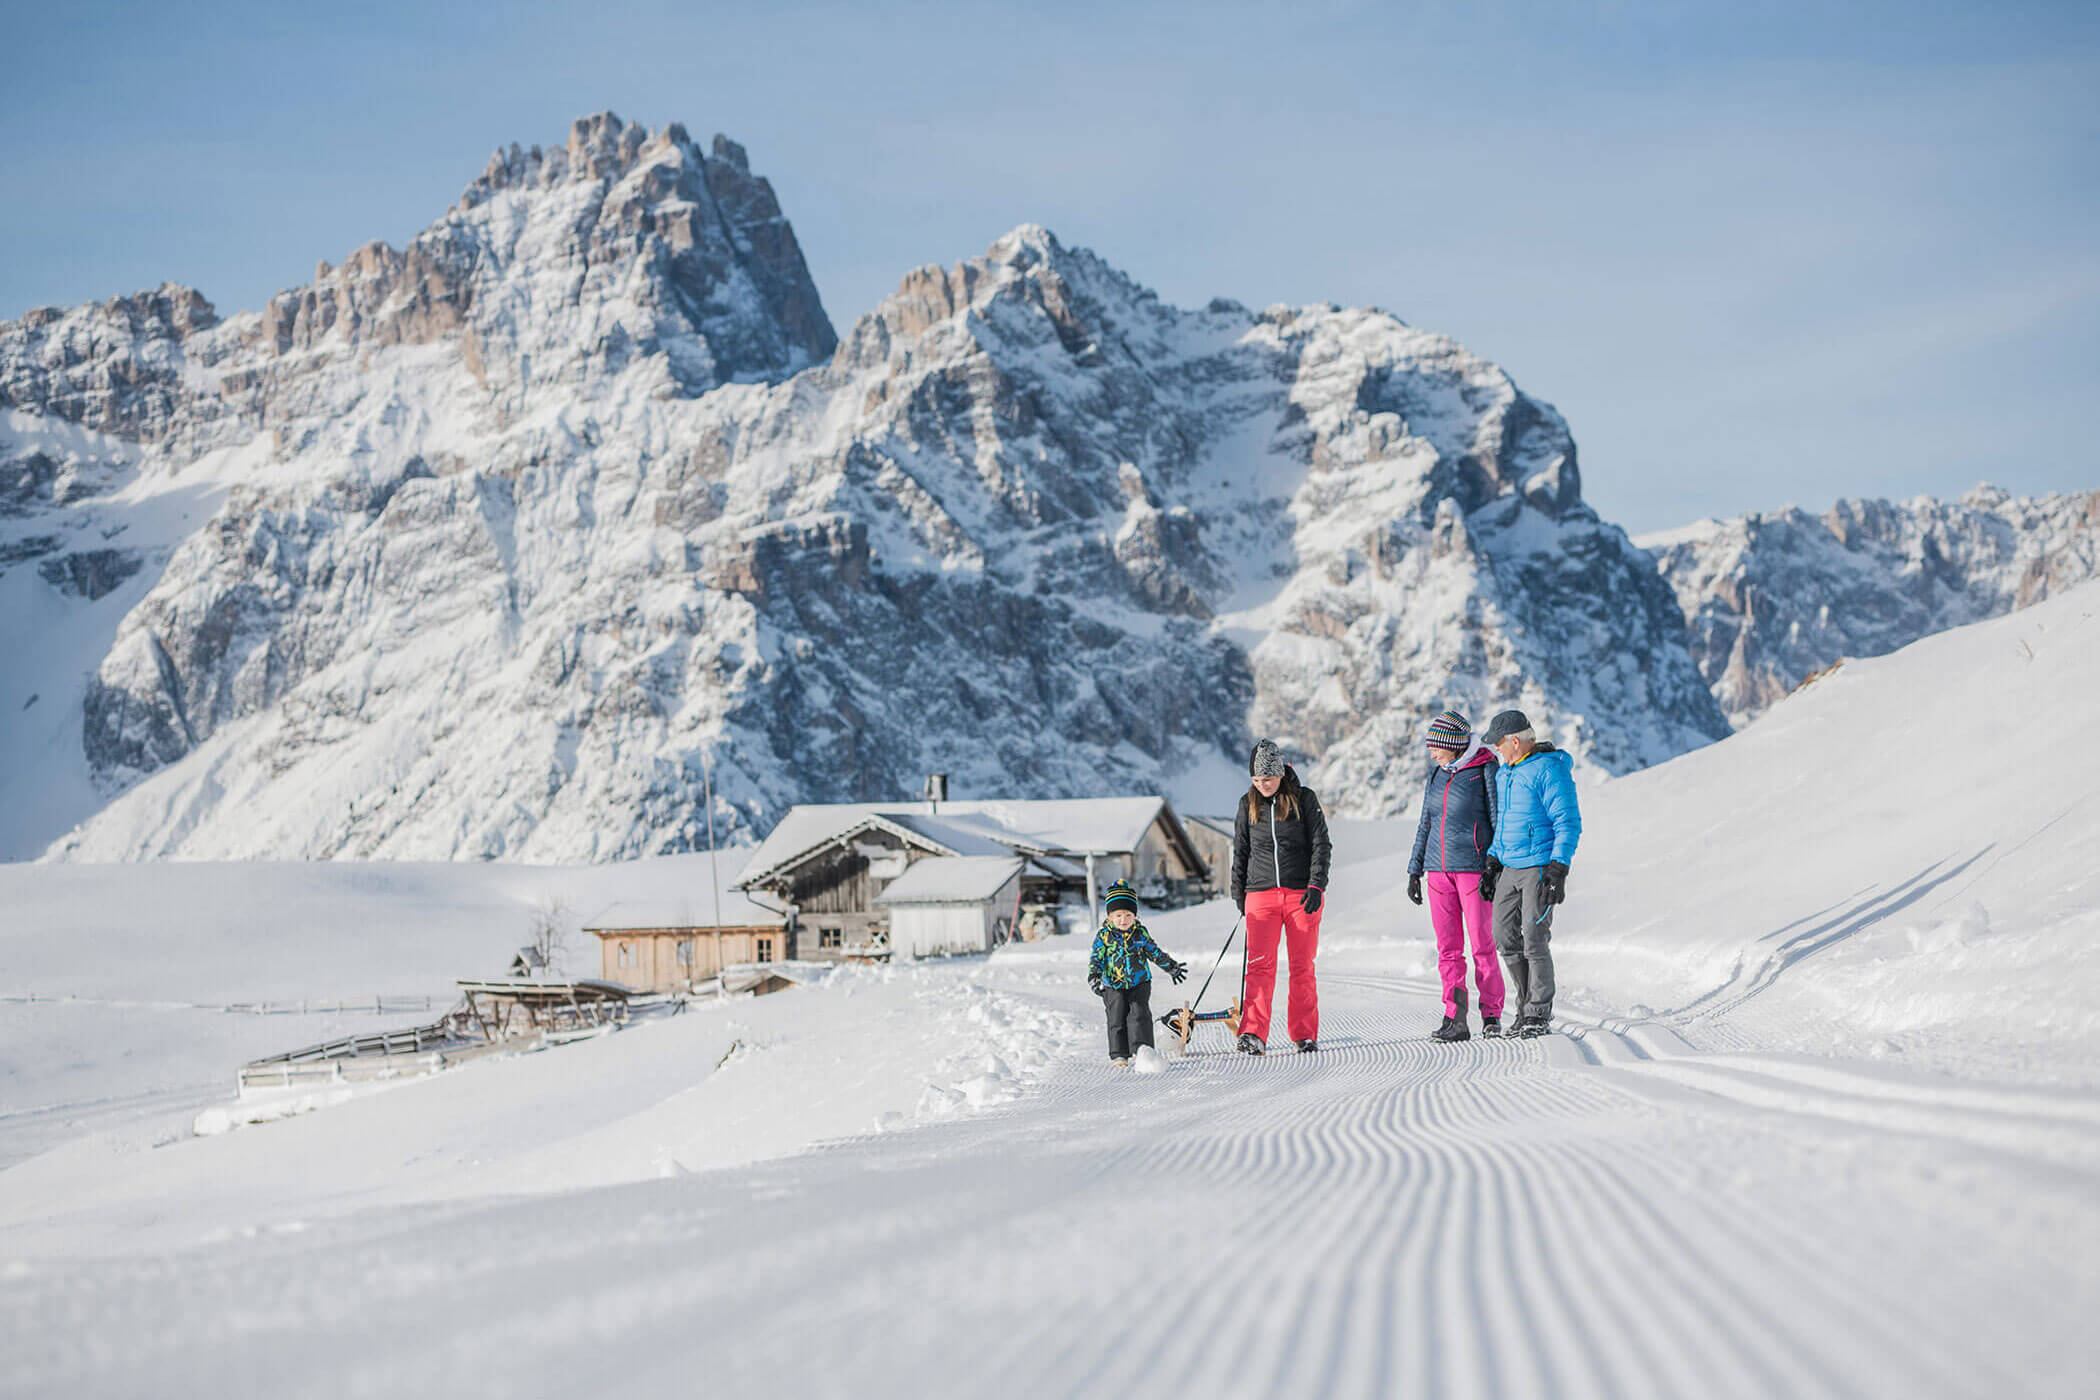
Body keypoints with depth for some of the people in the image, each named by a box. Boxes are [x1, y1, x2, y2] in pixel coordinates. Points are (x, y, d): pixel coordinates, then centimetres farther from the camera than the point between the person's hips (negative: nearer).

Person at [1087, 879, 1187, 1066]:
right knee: (1117, 1017, -2)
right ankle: (1119, 1055, 4)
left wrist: (1171, 967, 18)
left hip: (1139, 983, 1)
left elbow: (1154, 952, 14)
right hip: (1113, 986, -1)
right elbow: (1096, 959, -4)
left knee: (1139, 1014, -10)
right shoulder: (1103, 936, -3)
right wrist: (1094, 977, -19)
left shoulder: (1140, 933, 2)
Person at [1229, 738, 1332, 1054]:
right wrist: (1239, 896, 13)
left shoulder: (1304, 799, 1)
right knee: (1260, 965, -11)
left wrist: (1316, 886, -10)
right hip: (1261, 895, 1)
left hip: (1302, 895, -1)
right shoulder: (1248, 805, 8)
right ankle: (1253, 1034, -18)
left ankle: (1305, 1034, 12)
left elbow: (1321, 845, 0)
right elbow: (1240, 853, 16)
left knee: (1302, 967, 3)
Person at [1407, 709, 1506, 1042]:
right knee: (1448, 948, 1)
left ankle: (1492, 1016, 8)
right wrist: (1415, 870, 18)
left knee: (1482, 945, -2)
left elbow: (1499, 819, -4)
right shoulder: (1436, 775, 14)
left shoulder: (1485, 771, -5)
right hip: (1439, 870, 6)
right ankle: (1455, 1019, 2)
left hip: (1474, 867, -6)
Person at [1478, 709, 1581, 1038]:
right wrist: (1493, 862, 18)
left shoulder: (1550, 770, -13)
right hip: (1510, 868, 8)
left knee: (1534, 939, -8)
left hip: (1540, 867, -8)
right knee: (1506, 937, 5)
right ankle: (1527, 1006, 16)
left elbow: (1569, 823, -15)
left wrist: (1558, 869, -20)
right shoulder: (1504, 773, 15)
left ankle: (1539, 1016, 0)